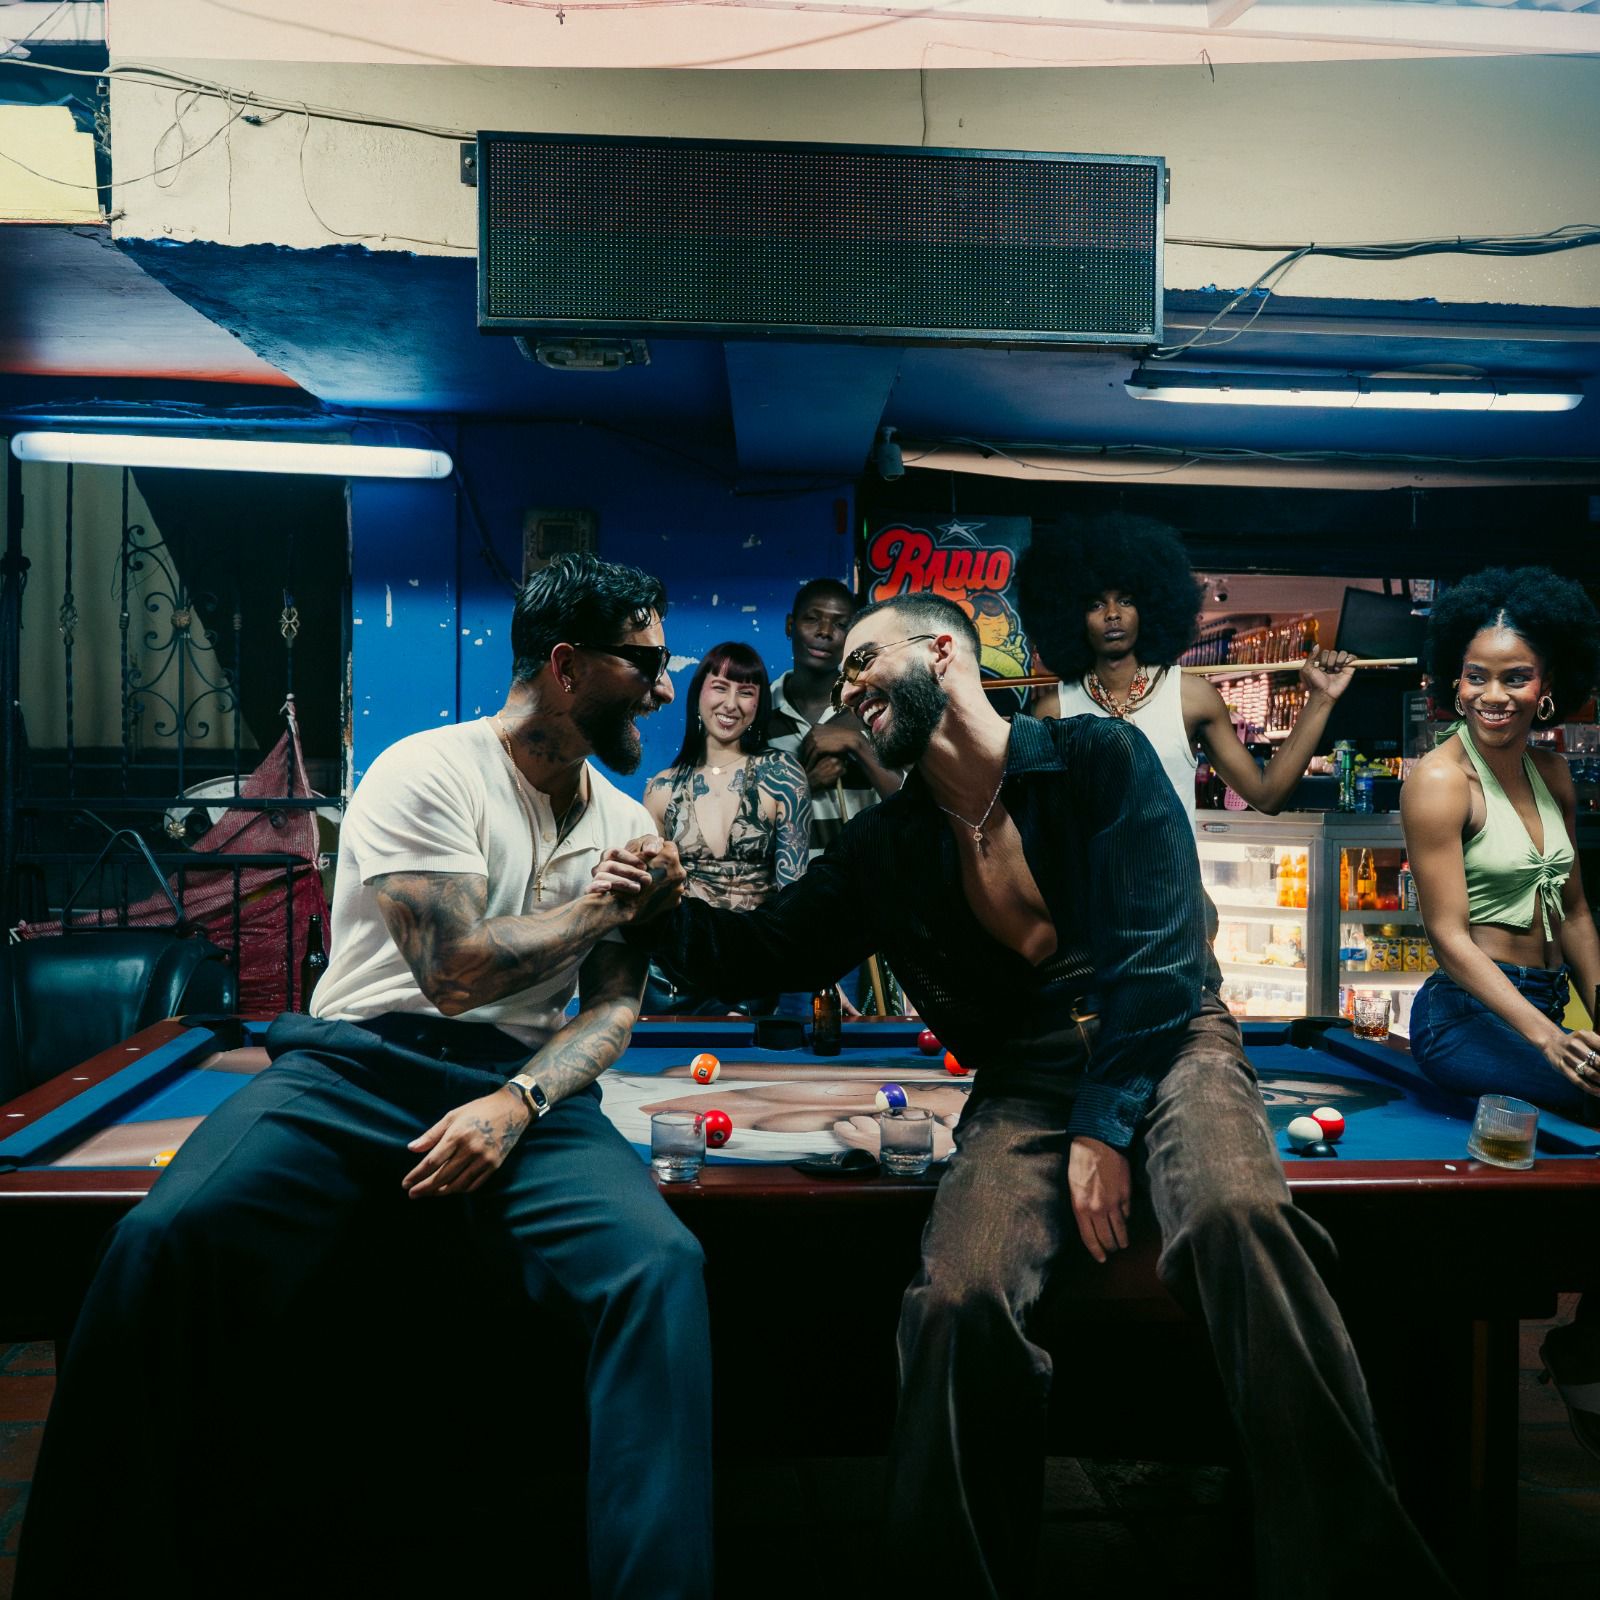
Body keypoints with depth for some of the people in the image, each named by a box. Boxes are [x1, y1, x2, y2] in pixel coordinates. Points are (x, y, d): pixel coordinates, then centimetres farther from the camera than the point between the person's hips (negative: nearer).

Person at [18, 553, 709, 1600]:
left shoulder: (628, 823, 13)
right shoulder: (426, 773, -4)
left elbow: (612, 1009, 9)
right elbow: (457, 972, -14)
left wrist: (519, 1103, -12)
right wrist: (612, 901, -2)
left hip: (523, 1084, 4)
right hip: (359, 1066, -3)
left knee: (664, 1268, -27)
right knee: (170, 1239, -30)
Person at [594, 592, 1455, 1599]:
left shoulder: (1098, 758, 1)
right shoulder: (887, 845, 13)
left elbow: (1157, 948, -7)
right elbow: (772, 950, 20)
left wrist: (1104, 1124, -15)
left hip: (1163, 1039, -2)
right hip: (1025, 1079, 2)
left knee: (1237, 1213, -35)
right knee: (959, 1299, -27)